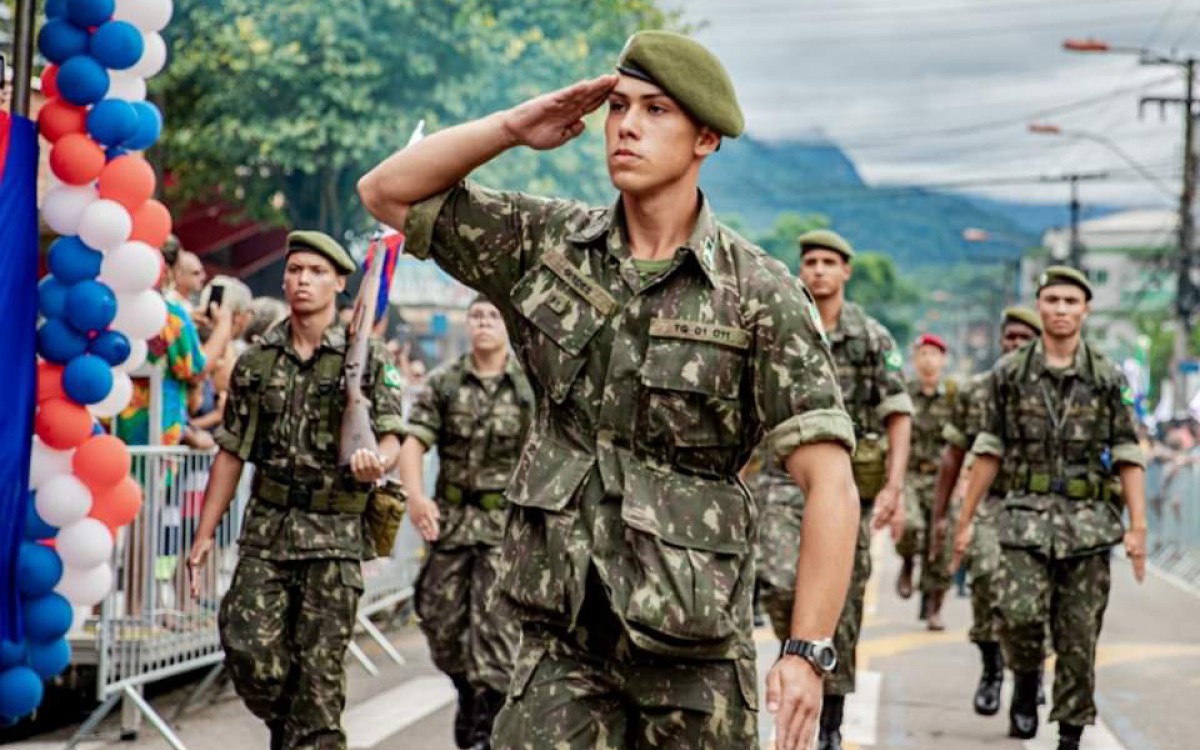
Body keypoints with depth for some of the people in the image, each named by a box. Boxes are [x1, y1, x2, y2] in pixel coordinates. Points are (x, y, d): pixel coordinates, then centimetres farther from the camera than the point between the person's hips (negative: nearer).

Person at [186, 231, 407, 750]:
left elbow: (391, 434, -4)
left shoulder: (365, 359, 1)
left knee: (319, 667, -3)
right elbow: (231, 453, 12)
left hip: (334, 532, -2)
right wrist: (204, 535, 8)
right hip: (266, 527, 3)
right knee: (248, 650, -6)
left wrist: (376, 463, -29)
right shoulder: (256, 362, 10)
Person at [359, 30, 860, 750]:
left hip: (693, 647, -2)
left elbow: (830, 484, -11)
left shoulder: (761, 295, -8)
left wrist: (808, 652, -19)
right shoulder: (550, 243, 5)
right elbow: (387, 192, 10)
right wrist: (512, 127, -3)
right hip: (564, 633, 3)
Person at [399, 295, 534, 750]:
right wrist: (415, 495, -22)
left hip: (507, 523, -3)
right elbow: (412, 442, -4)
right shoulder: (443, 383, 4)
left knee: (495, 626, -7)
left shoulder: (532, 385, -1)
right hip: (451, 519, 3)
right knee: (441, 620, 10)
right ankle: (467, 691, 36)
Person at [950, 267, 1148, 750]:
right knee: (1019, 614, -18)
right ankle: (1025, 684, 12)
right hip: (1027, 516, 0)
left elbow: (1127, 456, 4)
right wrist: (965, 520, 5)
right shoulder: (1009, 373, 5)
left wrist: (1138, 526, -5)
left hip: (1088, 521, 1)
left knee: (1078, 635, 2)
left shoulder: (1108, 379, 5)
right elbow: (989, 450, 8)